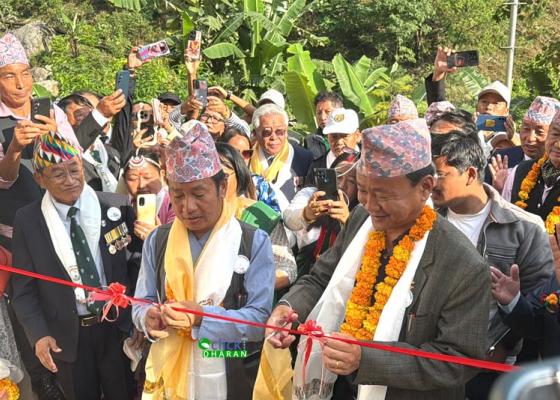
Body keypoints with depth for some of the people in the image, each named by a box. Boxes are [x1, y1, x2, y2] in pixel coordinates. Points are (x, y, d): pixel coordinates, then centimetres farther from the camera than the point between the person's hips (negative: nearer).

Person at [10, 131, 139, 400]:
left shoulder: (116, 207, -8)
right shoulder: (27, 221, -7)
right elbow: (23, 289, -2)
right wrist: (39, 335, -13)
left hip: (118, 326, 0)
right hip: (68, 336, 0)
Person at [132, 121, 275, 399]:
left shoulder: (254, 242, -8)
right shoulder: (157, 241, 3)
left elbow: (260, 318, -13)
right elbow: (141, 304, 3)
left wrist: (202, 316, -27)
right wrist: (149, 318, -20)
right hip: (170, 376, 3)